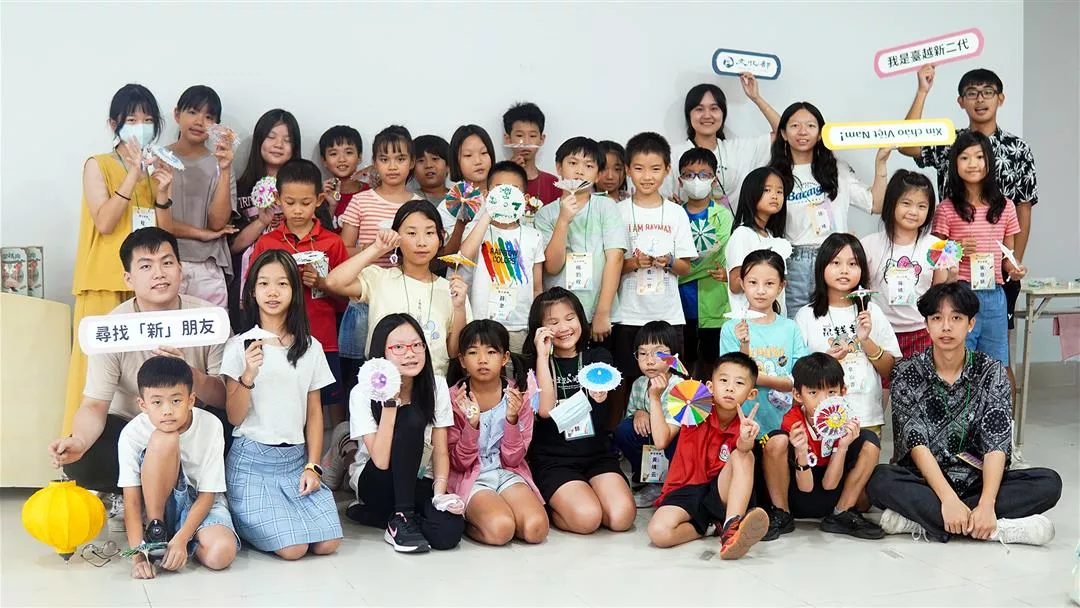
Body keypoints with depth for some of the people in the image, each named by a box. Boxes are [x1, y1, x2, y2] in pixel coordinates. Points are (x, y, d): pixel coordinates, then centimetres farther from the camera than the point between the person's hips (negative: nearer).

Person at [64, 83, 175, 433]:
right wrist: (134, 175, -15)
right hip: (107, 283, -4)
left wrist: (163, 192, -8)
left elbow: (165, 234, 9)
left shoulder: (159, 169, 14)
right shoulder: (98, 166, 2)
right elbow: (104, 223, -11)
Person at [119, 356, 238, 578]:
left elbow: (207, 494, -14)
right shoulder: (132, 433, -18)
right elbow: (132, 500, -18)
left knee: (221, 554, -35)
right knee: (163, 440, -30)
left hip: (199, 504, 1)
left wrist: (181, 539, -26)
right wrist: (138, 555, -29)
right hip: (160, 504, -1)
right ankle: (155, 533, -19)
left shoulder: (210, 426, -17)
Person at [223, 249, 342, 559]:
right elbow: (234, 417, -5)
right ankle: (247, 520, 10)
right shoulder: (239, 346, -2)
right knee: (293, 548, -19)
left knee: (327, 543, -13)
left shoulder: (310, 347, 8)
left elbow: (314, 412, 10)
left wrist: (312, 466, 0)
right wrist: (248, 375, -21)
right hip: (252, 460, -4)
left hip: (296, 458, 4)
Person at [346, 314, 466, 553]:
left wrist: (440, 490, -24)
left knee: (448, 533, -30)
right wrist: (390, 401, -29)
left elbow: (440, 451, -6)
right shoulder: (363, 393, -16)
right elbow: (382, 461, -25)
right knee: (411, 419, -30)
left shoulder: (437, 387, -7)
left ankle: (366, 512, -3)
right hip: (373, 481, -3)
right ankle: (401, 518, -23)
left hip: (419, 482, 3)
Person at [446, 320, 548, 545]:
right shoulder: (454, 398, -8)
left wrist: (512, 419, -22)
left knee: (536, 529, -25)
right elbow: (459, 463, -8)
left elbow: (512, 459, -3)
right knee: (500, 530, -30)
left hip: (507, 473, 3)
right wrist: (472, 423, -26)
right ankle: (466, 521, -1)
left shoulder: (516, 395, -3)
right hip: (469, 478, -2)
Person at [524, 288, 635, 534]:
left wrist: (600, 394, -35)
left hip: (597, 454, 3)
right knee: (587, 518, -28)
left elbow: (600, 396, -9)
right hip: (553, 460, -3)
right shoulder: (534, 364, 6)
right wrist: (543, 355, -9)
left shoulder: (598, 357, 13)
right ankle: (551, 508, 3)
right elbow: (545, 409, -12)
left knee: (622, 517, -21)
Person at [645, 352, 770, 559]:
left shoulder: (744, 425, 0)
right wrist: (655, 398, -13)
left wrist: (746, 442, -45)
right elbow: (662, 440, -8)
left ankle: (731, 526, -41)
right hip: (685, 491, -1)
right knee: (659, 532, -32)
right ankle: (711, 526, -6)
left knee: (744, 456, -27)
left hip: (721, 493, 1)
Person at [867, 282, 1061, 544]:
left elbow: (997, 444, -11)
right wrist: (948, 500, -28)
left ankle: (919, 519, -29)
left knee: (1049, 482, -22)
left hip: (976, 481, 2)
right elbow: (916, 443, -13)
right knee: (879, 480, -31)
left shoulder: (991, 372, -1)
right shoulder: (908, 372, -3)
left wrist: (987, 504, -28)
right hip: (923, 482, -2)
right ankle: (999, 529, -33)